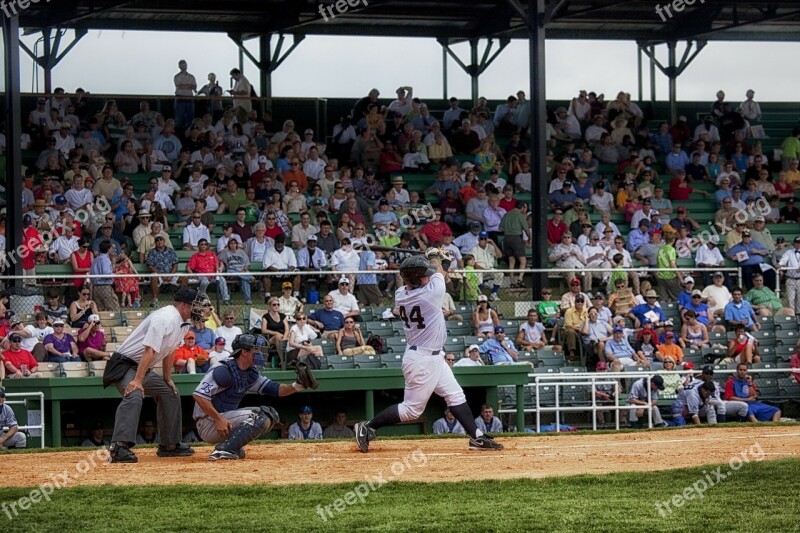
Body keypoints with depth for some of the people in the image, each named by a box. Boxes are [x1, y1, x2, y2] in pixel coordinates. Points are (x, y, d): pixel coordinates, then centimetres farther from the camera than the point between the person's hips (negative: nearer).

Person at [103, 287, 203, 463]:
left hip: (144, 369, 11)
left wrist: (167, 379, 21)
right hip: (124, 364, -11)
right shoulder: (165, 318, -24)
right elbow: (149, 351, -31)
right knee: (134, 396, -33)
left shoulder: (183, 323, 8)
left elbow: (170, 351, 20)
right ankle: (119, 447, -45)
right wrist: (137, 381, -35)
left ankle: (169, 445, 26)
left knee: (170, 394, 17)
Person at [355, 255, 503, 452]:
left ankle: (476, 437, 17)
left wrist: (443, 264, 13)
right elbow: (438, 273, -3)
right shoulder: (430, 293, -24)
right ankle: (367, 428, 7)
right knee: (412, 409, 0)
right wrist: (435, 257, 17)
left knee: (456, 395, 13)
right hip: (422, 361, -9)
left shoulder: (400, 295, -3)